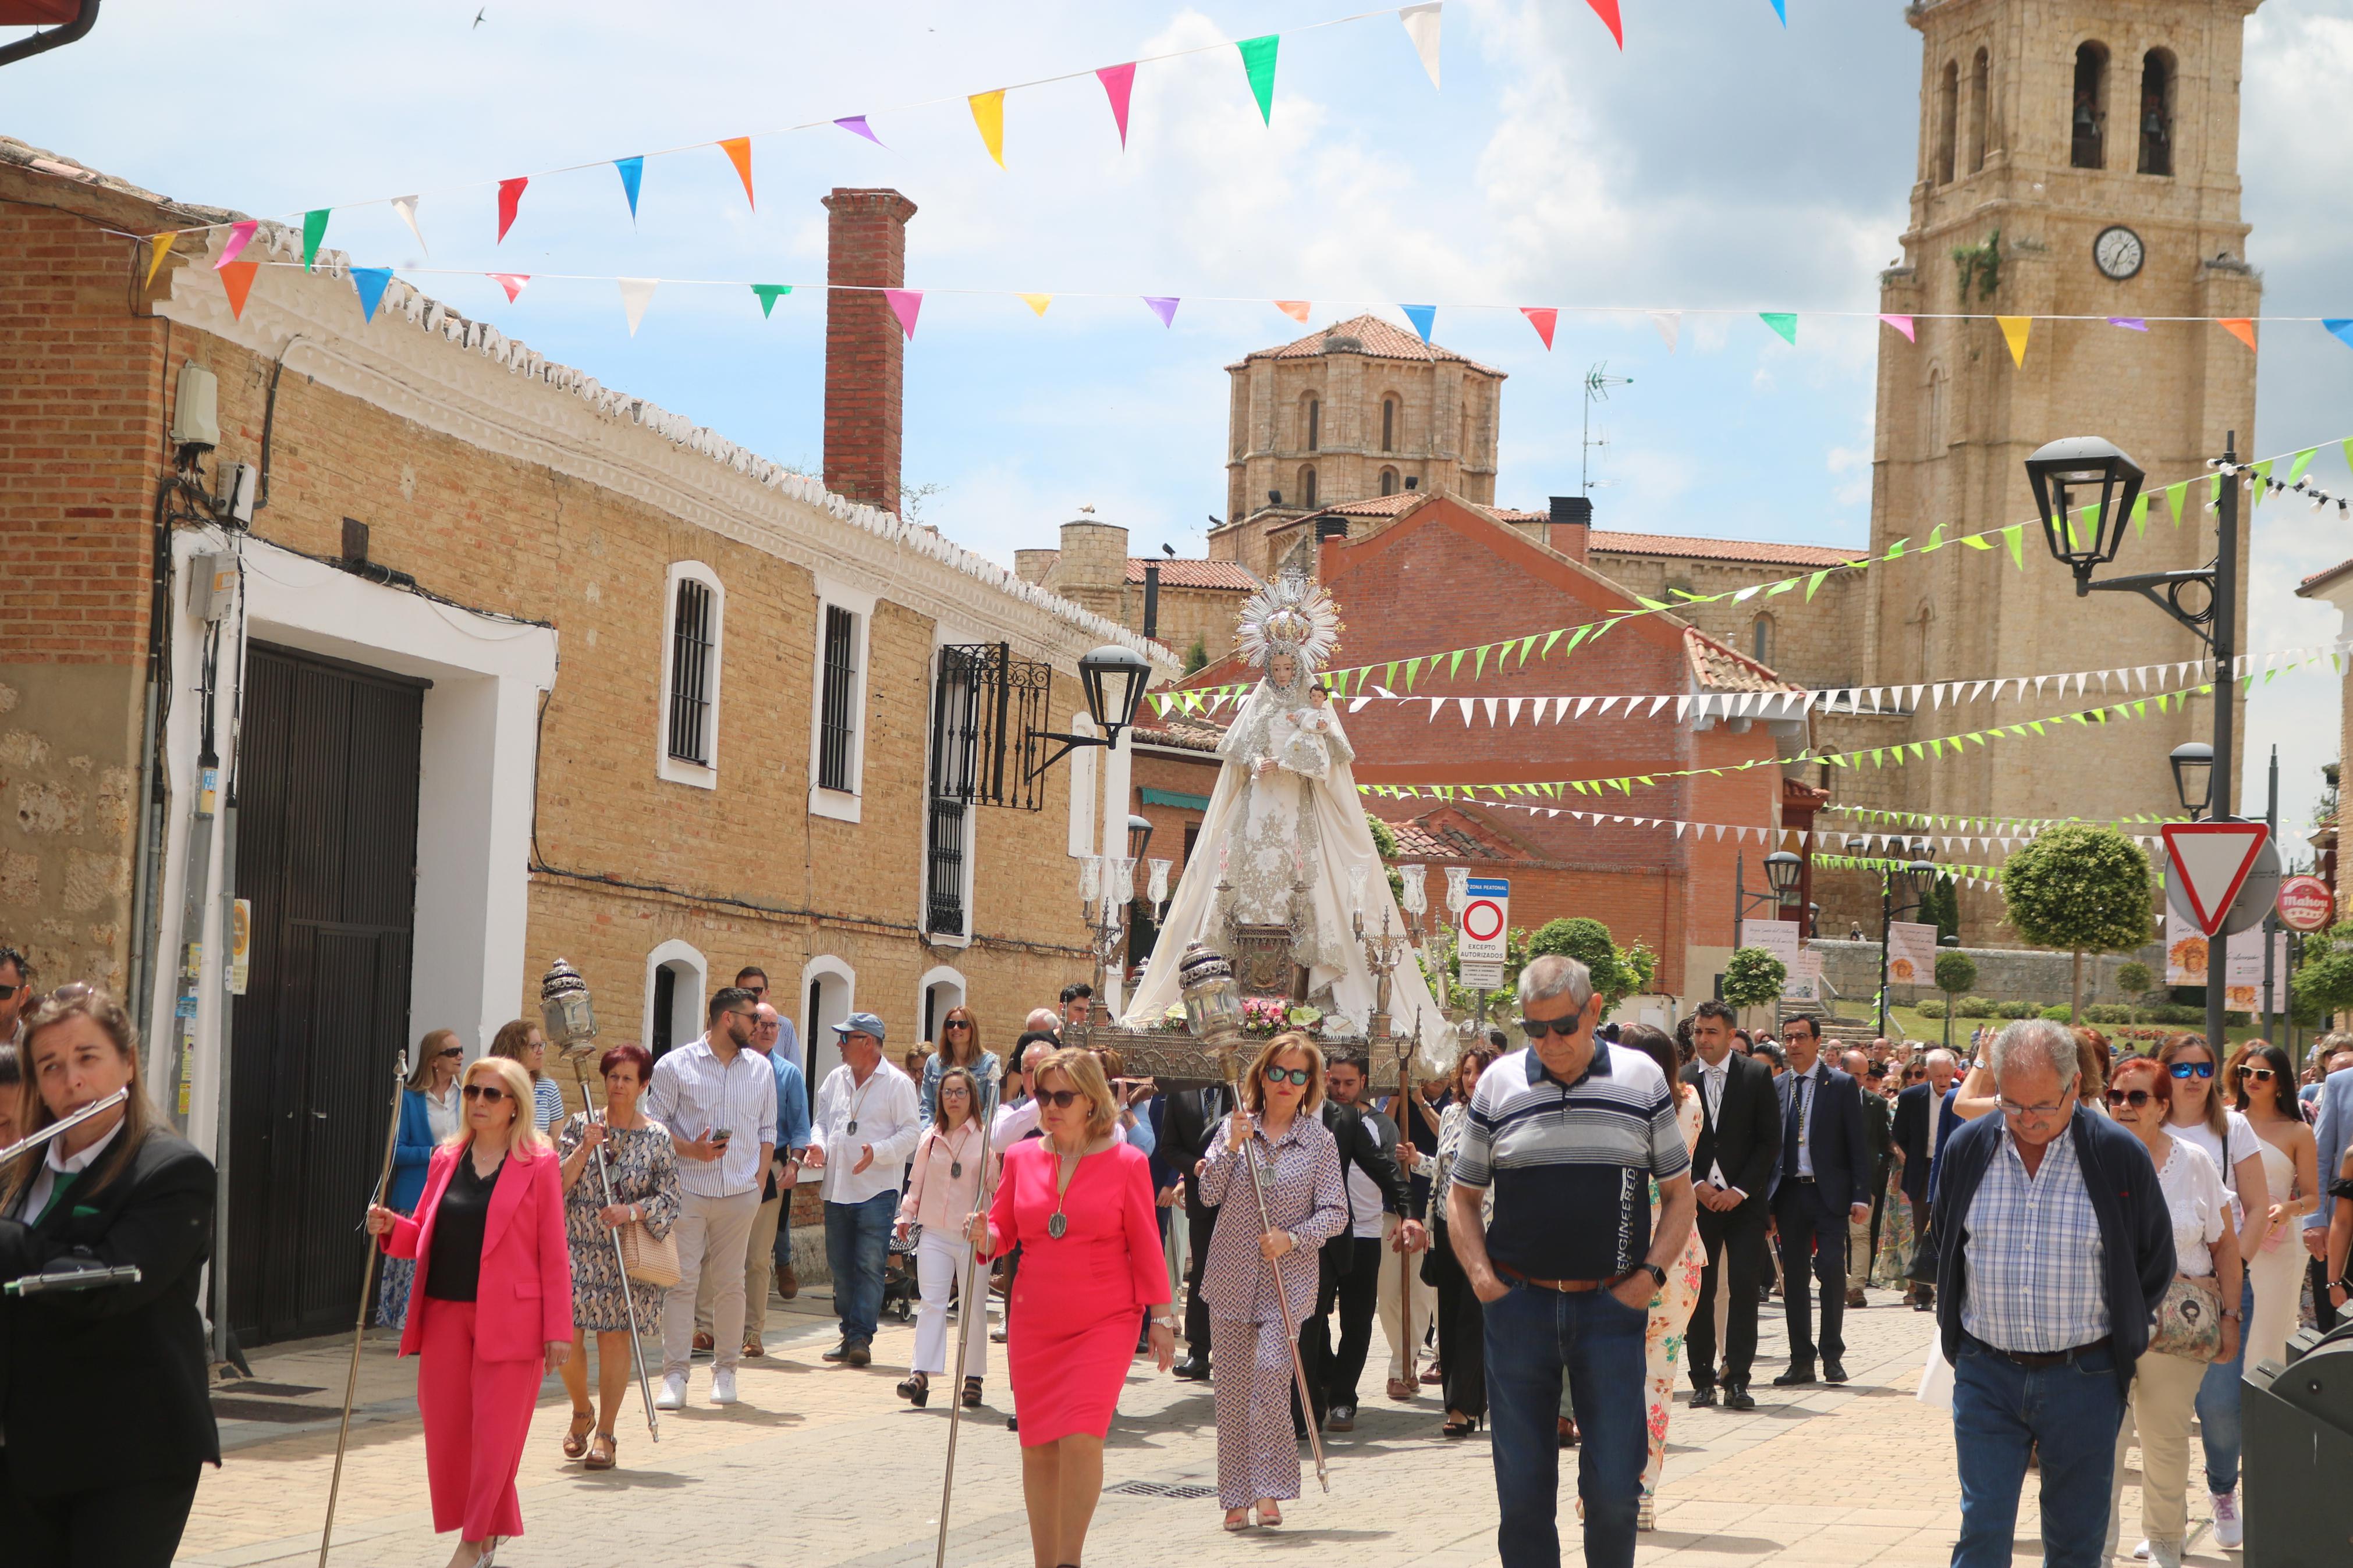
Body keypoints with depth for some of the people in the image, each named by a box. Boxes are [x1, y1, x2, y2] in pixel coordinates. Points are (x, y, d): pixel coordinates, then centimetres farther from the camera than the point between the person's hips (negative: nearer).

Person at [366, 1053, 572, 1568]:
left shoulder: (538, 1165, -1)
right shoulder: (446, 1160, 12)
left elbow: (554, 1253, -3)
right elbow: (424, 1235, 17)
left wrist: (558, 1330, -7)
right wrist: (391, 1227, -6)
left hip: (509, 1319, -5)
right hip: (446, 1313, 5)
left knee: (494, 1433, -5)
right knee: (446, 1429, 4)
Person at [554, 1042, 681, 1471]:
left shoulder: (657, 1138, 2)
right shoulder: (579, 1126, 5)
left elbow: (671, 1199, -1)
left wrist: (631, 1212, -18)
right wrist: (585, 1150, -16)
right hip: (576, 1249, 1)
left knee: (615, 1338, -2)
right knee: (566, 1337, -6)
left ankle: (605, 1434, 8)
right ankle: (581, 1412, 22)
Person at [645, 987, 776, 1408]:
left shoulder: (761, 1068, 13)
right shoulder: (676, 1065, 1)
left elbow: (767, 1131, 18)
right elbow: (653, 1124, 0)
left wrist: (759, 1183, 7)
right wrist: (691, 1149, -15)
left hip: (740, 1195, 3)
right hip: (688, 1191, -3)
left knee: (730, 1283, 5)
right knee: (682, 1281, -6)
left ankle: (725, 1371, 15)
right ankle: (675, 1375, -4)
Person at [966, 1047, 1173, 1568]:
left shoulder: (1126, 1162, -3)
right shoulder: (1021, 1158, 5)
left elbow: (1145, 1245, 1)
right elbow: (1003, 1231, 11)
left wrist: (1160, 1316, 1)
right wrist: (984, 1235, -11)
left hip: (1104, 1323, -3)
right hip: (1034, 1323, 3)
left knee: (1081, 1440, -15)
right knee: (1037, 1446, 5)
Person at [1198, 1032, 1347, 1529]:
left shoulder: (1319, 1140, 2)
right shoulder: (1233, 1127, 5)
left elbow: (1336, 1213, 0)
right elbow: (1210, 1194, -2)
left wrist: (1293, 1237, -15)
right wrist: (1231, 1147, -15)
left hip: (1289, 1278, -2)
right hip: (1232, 1276, 2)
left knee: (1271, 1370, -18)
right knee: (1233, 1382, 4)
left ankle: (1269, 1490, -10)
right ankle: (1236, 1495, 13)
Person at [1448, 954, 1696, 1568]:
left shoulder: (1642, 1079, 3)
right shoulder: (1499, 1084, 5)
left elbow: (1679, 1194, 9)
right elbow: (1462, 1196, 12)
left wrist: (1650, 1274, -3)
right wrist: (1482, 1277, -2)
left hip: (1611, 1308, -1)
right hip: (1518, 1305, 1)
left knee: (1613, 1487, -3)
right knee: (1521, 1487, 5)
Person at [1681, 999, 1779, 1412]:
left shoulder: (1756, 1075, 1)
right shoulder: (1681, 1080, 6)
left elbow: (1770, 1140, -1)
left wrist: (1740, 1190, -8)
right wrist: (1696, 1186, -7)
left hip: (1744, 1200, -1)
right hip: (1697, 1200, 2)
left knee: (1743, 1288, -7)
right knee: (1699, 1292, 0)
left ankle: (1737, 1381, -5)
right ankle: (1702, 1381, 7)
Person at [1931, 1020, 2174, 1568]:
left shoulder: (2120, 1155, -8)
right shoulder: (1967, 1148, 0)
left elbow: (2156, 1261, 6)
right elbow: (1942, 1243, 17)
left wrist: (2119, 1336, 8)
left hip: (2084, 1378, -1)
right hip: (1986, 1377, 1)